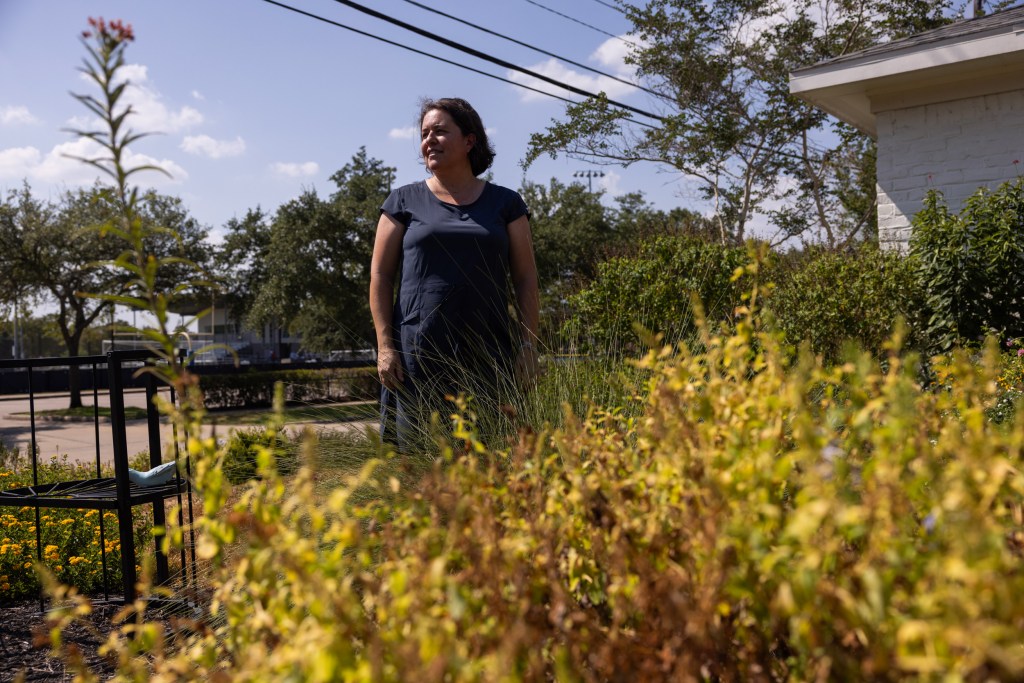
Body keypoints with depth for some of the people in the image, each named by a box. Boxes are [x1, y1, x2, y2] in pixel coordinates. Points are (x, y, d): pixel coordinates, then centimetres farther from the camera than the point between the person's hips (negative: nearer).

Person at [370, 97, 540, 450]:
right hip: (419, 354, 0)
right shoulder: (404, 202, 10)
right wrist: (385, 346, -3)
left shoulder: (505, 203, 11)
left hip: (489, 355, 1)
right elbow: (380, 277, 7)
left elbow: (526, 280, 9)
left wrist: (527, 346, 0)